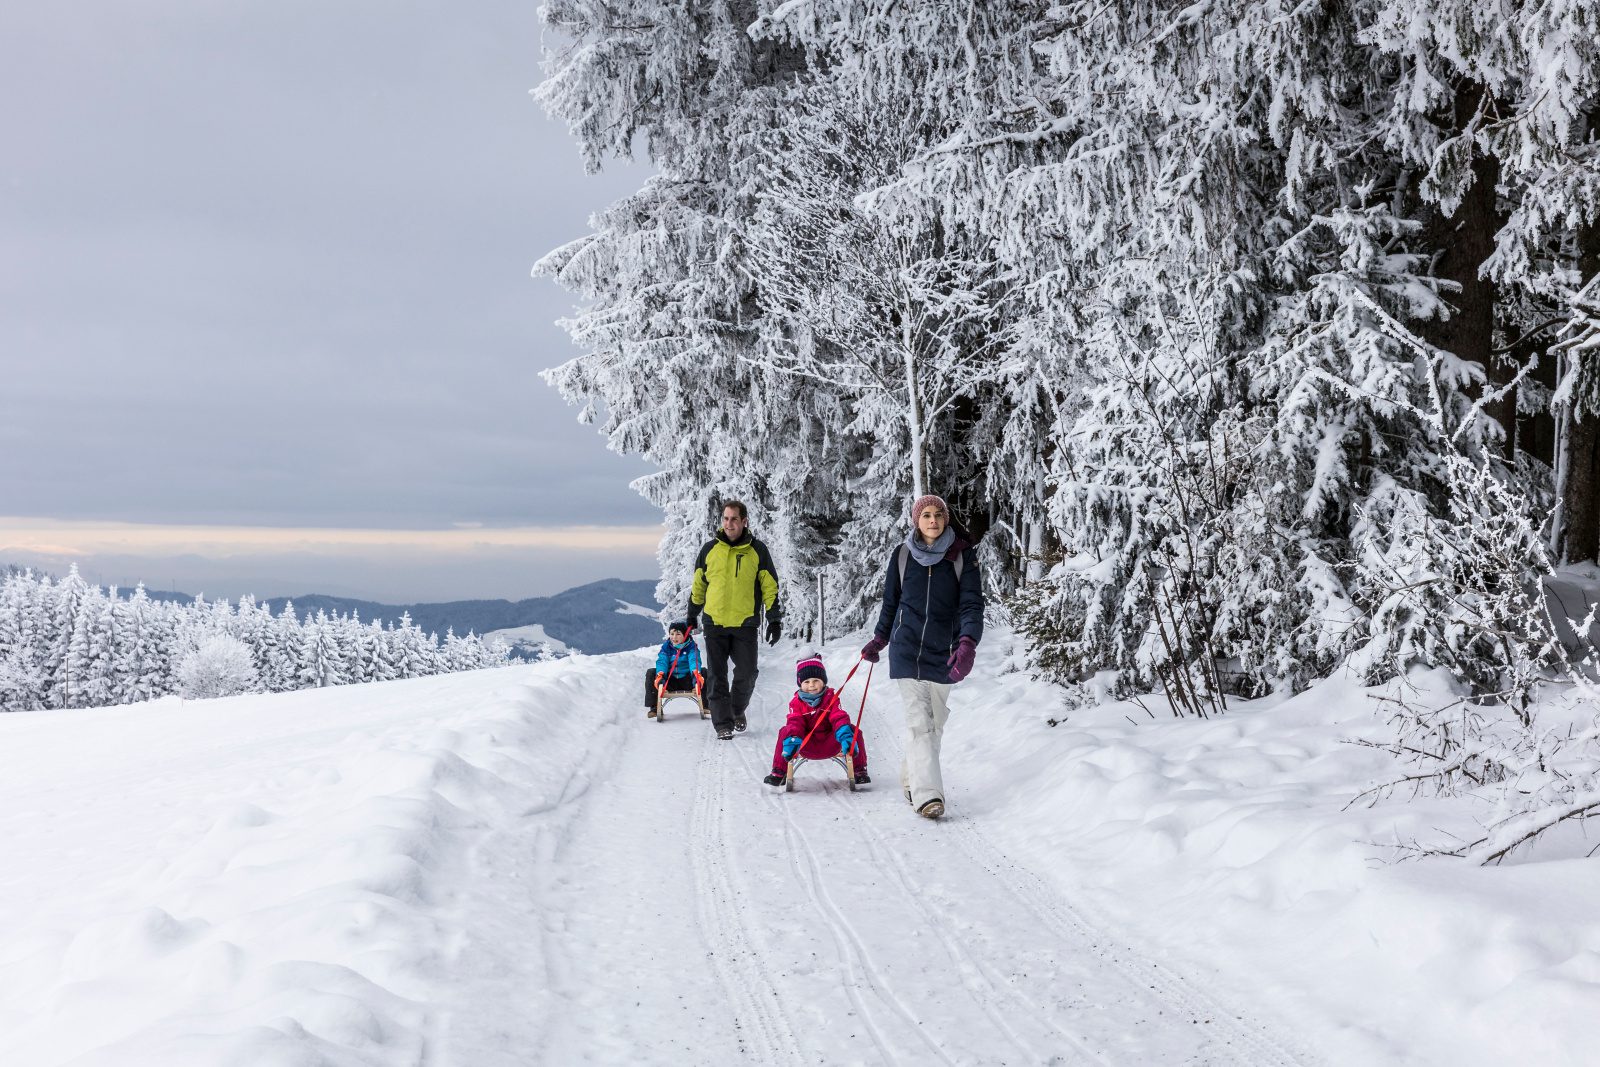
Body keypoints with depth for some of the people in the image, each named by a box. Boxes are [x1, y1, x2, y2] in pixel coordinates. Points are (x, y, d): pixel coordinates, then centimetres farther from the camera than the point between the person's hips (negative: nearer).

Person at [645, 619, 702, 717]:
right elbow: (662, 661, -13)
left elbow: (694, 660, -22)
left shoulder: (691, 646, -3)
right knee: (651, 673, -19)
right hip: (670, 682, 2)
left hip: (687, 681, -2)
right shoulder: (666, 647, 3)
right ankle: (655, 707, -15)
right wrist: (660, 674, -36)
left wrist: (696, 672, -45)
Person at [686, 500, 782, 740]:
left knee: (747, 674, -2)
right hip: (714, 623, 1)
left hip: (745, 624, -1)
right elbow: (698, 585, 16)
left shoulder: (757, 551, 2)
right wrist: (692, 616, 18)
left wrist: (774, 620, -1)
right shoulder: (710, 549, 6)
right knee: (717, 677, 1)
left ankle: (738, 710, 25)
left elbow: (770, 587, 4)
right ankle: (723, 723, 10)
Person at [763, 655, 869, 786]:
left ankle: (859, 770, -7)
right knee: (785, 732, -25)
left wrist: (846, 738, -33)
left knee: (854, 731, -23)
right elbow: (795, 724, -11)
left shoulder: (831, 699, 0)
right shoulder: (796, 703, 1)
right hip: (807, 746, 0)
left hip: (830, 745, 0)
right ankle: (779, 773, -15)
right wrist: (792, 743, -31)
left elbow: (839, 719, -14)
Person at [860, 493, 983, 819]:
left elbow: (972, 603, -10)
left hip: (945, 651, 1)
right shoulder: (902, 555, 3)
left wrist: (968, 642, -25)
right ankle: (926, 794, -17)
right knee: (918, 721, -11)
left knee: (935, 722, 9)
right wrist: (879, 639, 21)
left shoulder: (963, 556, -1)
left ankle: (911, 780, 27)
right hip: (907, 649, -1)